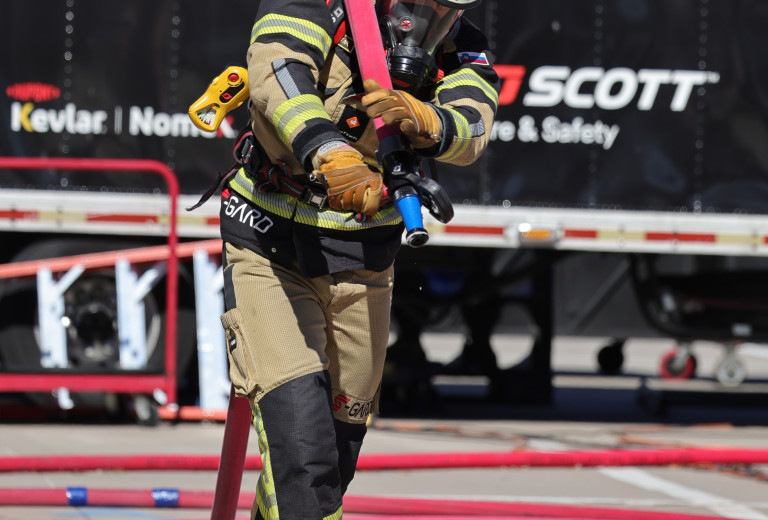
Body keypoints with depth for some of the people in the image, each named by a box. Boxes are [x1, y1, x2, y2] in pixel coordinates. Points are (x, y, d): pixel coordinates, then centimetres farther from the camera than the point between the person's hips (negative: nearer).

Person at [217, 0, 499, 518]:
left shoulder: (460, 49, -4)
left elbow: (470, 129, -22)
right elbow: (277, 76, -36)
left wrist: (422, 120, -45)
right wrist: (329, 153, -54)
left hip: (363, 262, 5)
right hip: (271, 254, -5)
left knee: (341, 439, 15)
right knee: (298, 426, -21)